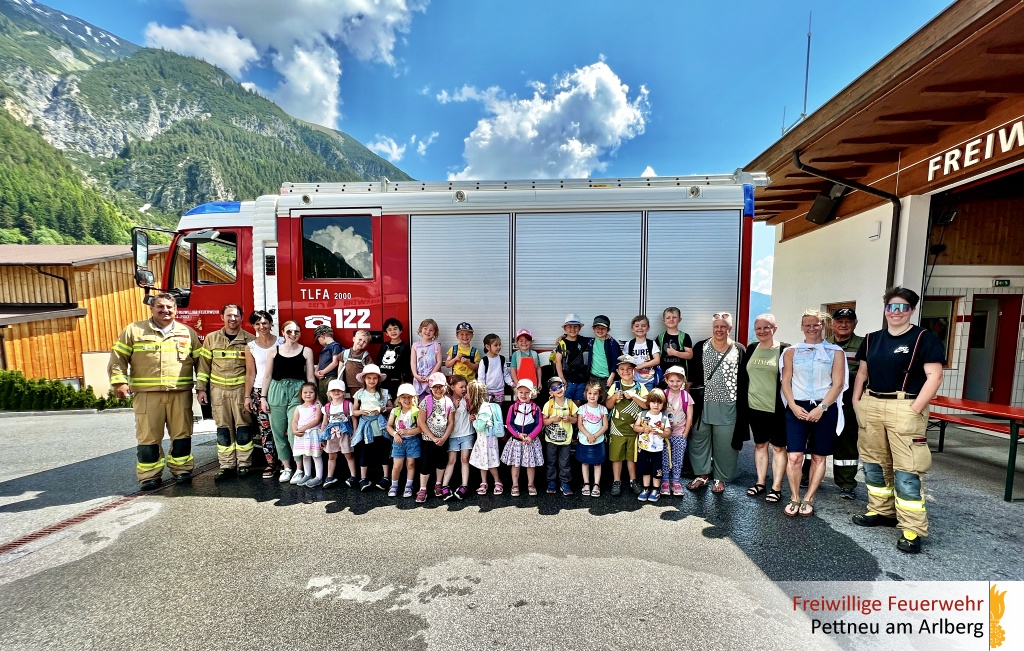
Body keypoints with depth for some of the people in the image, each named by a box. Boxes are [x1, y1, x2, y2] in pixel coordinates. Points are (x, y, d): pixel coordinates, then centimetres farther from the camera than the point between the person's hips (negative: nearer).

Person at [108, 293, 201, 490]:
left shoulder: (187, 333, 9)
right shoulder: (134, 330, 6)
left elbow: (200, 360, 11)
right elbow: (118, 357, 5)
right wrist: (119, 382, -8)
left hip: (181, 393, 1)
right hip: (147, 394, -1)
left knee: (181, 434, 6)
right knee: (148, 436, 6)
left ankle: (181, 469, 18)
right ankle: (149, 475, 18)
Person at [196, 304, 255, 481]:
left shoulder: (249, 340, 0)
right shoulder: (211, 338, 5)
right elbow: (204, 365, 7)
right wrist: (201, 388, 2)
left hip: (241, 389, -2)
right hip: (218, 390, 2)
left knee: (243, 427, 2)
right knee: (223, 429, 7)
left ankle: (244, 464, 13)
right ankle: (226, 465, 17)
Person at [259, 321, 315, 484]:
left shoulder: (306, 351, 3)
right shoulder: (274, 351, 7)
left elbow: (310, 377, 4)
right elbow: (267, 375, 9)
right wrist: (263, 397, 4)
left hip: (298, 392, -2)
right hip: (277, 391, 3)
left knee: (294, 431, -9)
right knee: (279, 432, 7)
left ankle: (299, 469, 3)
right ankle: (286, 468, 21)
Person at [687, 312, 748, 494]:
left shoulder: (739, 350, 2)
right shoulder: (700, 348, 3)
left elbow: (744, 379, 2)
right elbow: (693, 374, 5)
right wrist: (694, 396, 0)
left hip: (728, 406, -1)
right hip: (703, 404, 1)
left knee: (724, 443, 8)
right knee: (699, 439, 8)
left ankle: (720, 478, 26)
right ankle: (702, 474, 25)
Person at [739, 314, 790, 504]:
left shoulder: (784, 350, -7)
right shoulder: (751, 350, 6)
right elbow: (743, 377, 11)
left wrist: (788, 405, -10)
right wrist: (743, 402, 9)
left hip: (776, 409, -4)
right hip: (754, 406, 5)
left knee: (778, 447, 8)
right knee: (760, 444, 15)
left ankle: (776, 487, 19)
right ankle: (760, 482, 27)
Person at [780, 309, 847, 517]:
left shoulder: (835, 352, 4)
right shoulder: (791, 351, 8)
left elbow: (838, 384, -2)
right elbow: (785, 381, 5)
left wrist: (822, 408, -12)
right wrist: (793, 406, -8)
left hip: (825, 410, 0)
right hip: (797, 408, 0)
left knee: (819, 457, 8)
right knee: (794, 456, -5)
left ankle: (808, 499, 20)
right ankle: (794, 498, 11)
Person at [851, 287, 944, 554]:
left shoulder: (924, 338, -3)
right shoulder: (872, 339, 12)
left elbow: (934, 376, -8)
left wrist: (915, 409, -15)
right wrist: (856, 401, 9)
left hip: (904, 408, -5)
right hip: (871, 406, 6)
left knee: (907, 470, -3)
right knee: (873, 463, 14)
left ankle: (912, 530, 7)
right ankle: (881, 511, 29)